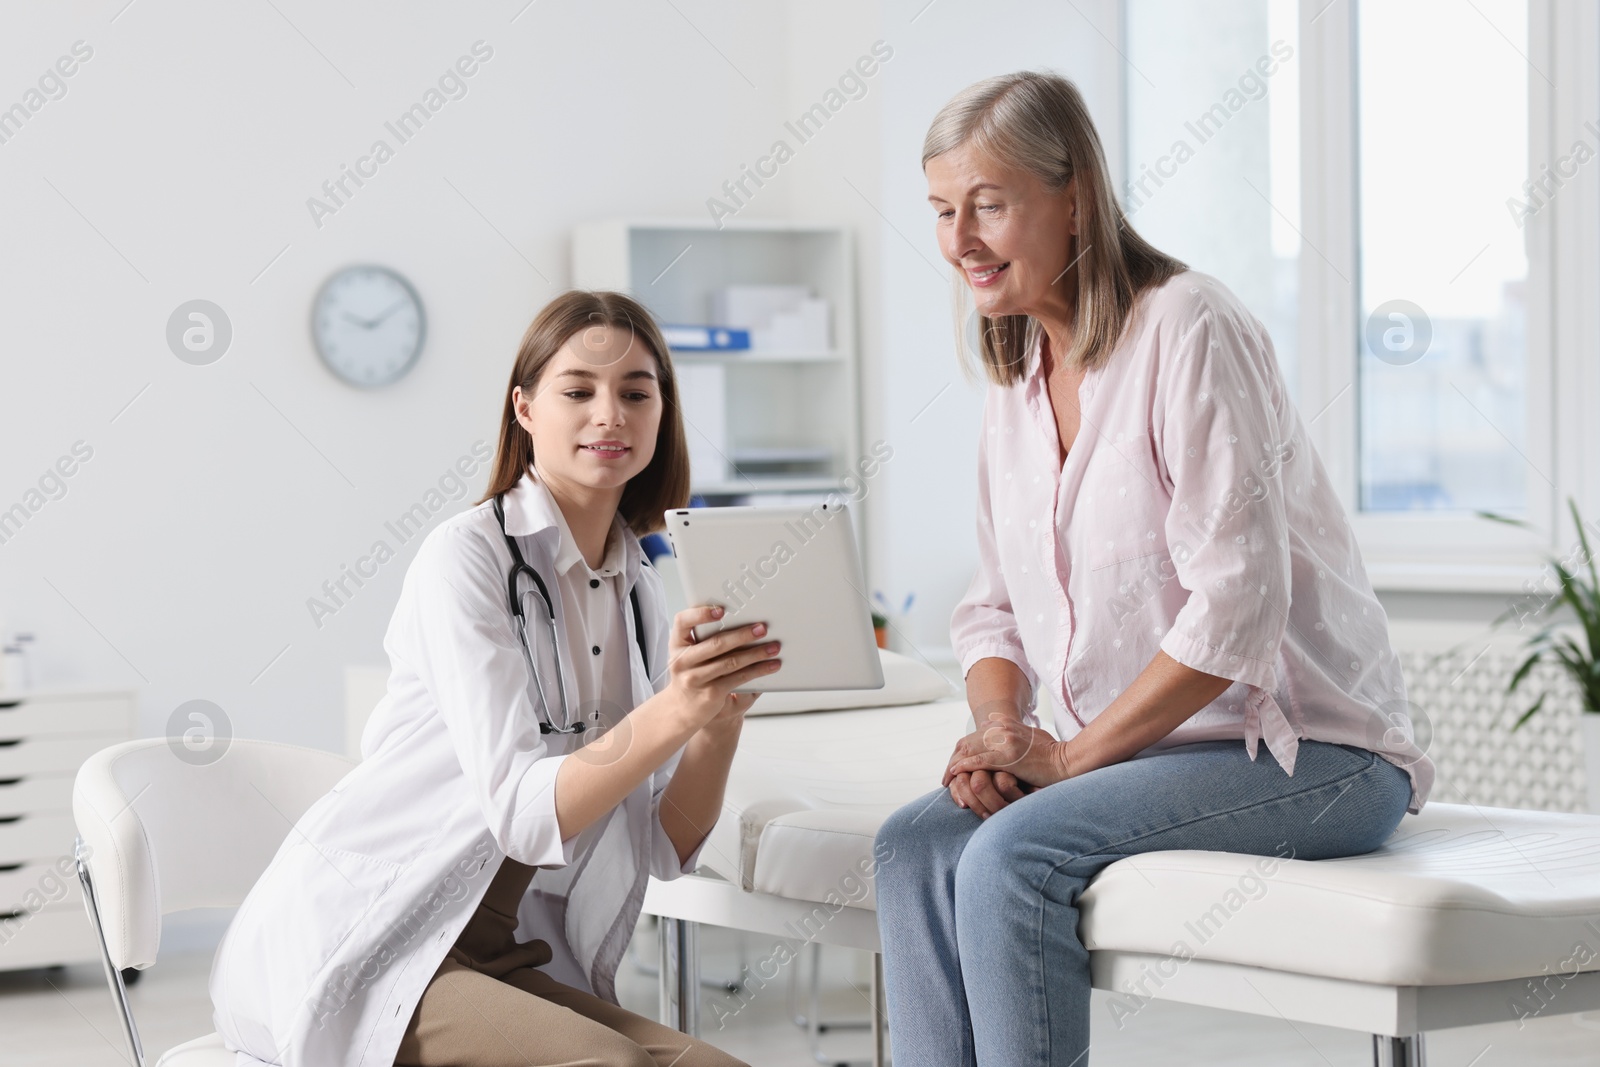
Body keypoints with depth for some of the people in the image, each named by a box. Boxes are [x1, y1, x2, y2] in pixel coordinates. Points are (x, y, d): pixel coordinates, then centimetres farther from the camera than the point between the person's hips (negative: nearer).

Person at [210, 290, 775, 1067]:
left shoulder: (644, 591, 11)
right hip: (350, 952, -6)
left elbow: (667, 849, 4)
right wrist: (676, 710, -33)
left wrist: (723, 715, -13)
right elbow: (523, 815, -20)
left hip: (498, 963, 6)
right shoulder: (467, 556, -10)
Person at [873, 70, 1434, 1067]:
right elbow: (997, 609, 14)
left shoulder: (1188, 328, -15)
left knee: (1011, 855, -27)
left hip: (1308, 752, -8)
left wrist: (1073, 753, -18)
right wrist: (1001, 728, -7)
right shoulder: (1017, 378, 11)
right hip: (1150, 750, 8)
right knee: (916, 842, -14)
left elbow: (1238, 605, -22)